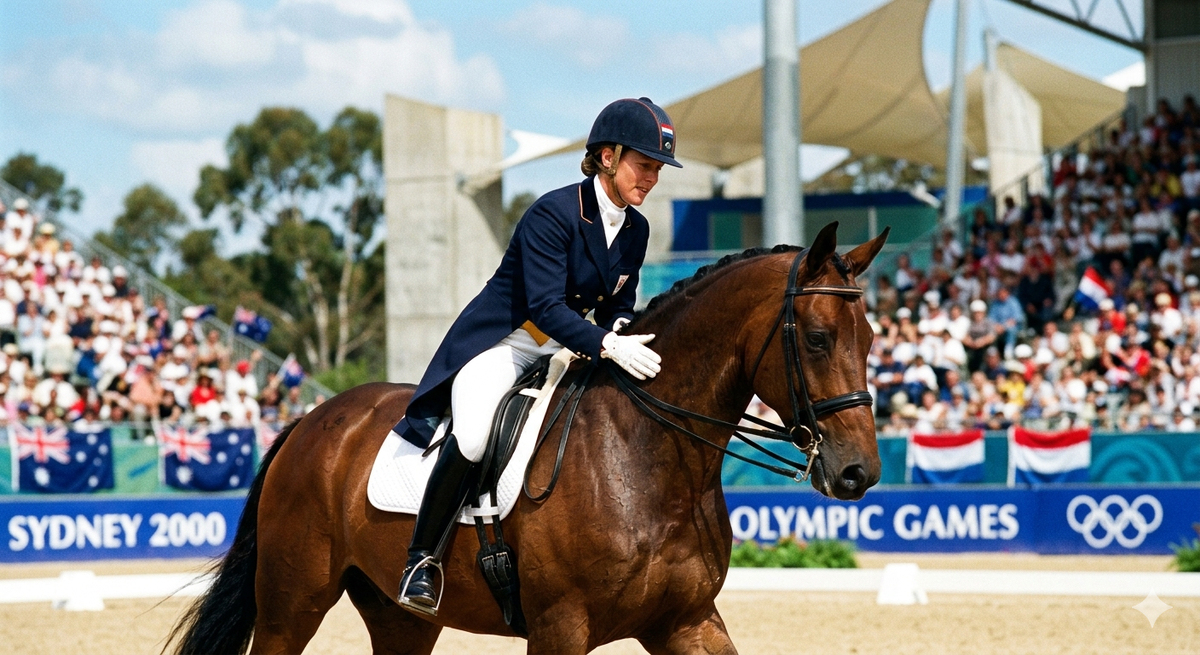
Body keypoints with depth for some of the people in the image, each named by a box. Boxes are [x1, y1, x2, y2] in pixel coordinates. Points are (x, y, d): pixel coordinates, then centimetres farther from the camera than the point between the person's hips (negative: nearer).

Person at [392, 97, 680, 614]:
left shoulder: (636, 231, 3)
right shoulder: (553, 214, -21)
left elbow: (618, 307, 10)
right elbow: (545, 307, -29)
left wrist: (619, 334, -14)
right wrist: (606, 345, -41)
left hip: (564, 353, 8)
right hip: (499, 346, -8)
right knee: (474, 439, -34)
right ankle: (420, 559, -18)